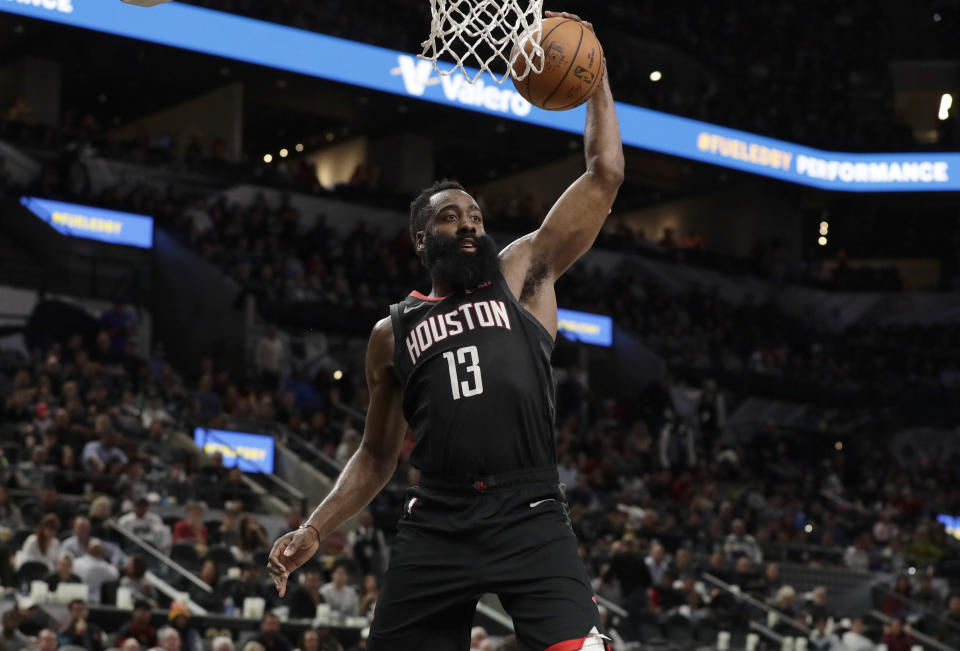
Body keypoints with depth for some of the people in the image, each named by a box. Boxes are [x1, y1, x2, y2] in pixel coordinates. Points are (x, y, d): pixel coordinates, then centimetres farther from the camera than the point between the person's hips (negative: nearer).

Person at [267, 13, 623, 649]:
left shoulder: (522, 274, 13)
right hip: (436, 524, 2)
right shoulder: (394, 330, 17)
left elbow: (605, 175, 8)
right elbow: (376, 456, 23)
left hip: (530, 518, -2)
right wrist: (313, 531, 12)